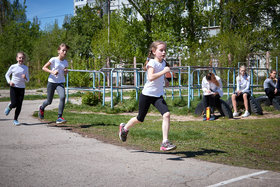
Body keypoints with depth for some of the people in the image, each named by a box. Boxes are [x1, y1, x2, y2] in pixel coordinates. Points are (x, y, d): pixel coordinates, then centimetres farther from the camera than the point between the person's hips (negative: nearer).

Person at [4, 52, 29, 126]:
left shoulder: (26, 68, 2)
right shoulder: (13, 67, -4)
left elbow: (27, 80, 7)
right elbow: (7, 75, 9)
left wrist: (25, 78, -16)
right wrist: (9, 81, -8)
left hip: (22, 88, 2)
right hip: (13, 87, -2)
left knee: (19, 105, -2)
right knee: (14, 104, -11)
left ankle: (15, 120, 14)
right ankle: (9, 107, 26)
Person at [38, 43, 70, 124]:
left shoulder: (65, 62, 5)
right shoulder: (54, 59, -9)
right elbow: (44, 67, -7)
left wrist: (66, 71, -5)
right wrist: (52, 72, -21)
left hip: (60, 83, 3)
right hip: (52, 82, -3)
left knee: (62, 97, -25)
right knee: (49, 101, 9)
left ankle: (59, 117, -20)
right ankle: (41, 108, 46)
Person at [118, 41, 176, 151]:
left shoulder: (163, 62, 7)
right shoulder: (152, 62, -16)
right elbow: (150, 77, -35)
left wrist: (164, 80, 23)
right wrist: (163, 72, -37)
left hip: (158, 96, 5)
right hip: (147, 94, -5)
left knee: (166, 114, -19)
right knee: (140, 119, 11)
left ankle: (165, 142, -18)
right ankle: (125, 128, 43)